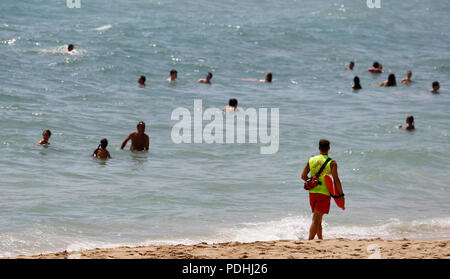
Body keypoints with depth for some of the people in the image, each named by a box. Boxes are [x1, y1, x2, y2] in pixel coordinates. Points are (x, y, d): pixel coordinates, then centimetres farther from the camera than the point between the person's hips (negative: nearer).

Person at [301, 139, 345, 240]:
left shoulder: (311, 160, 5)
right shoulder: (332, 163, -8)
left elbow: (303, 176, 5)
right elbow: (336, 180, -13)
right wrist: (341, 195, -8)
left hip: (312, 192, 5)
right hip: (324, 193, -5)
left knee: (318, 218, 19)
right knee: (316, 219, -7)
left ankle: (320, 239, 28)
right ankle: (309, 240, -16)